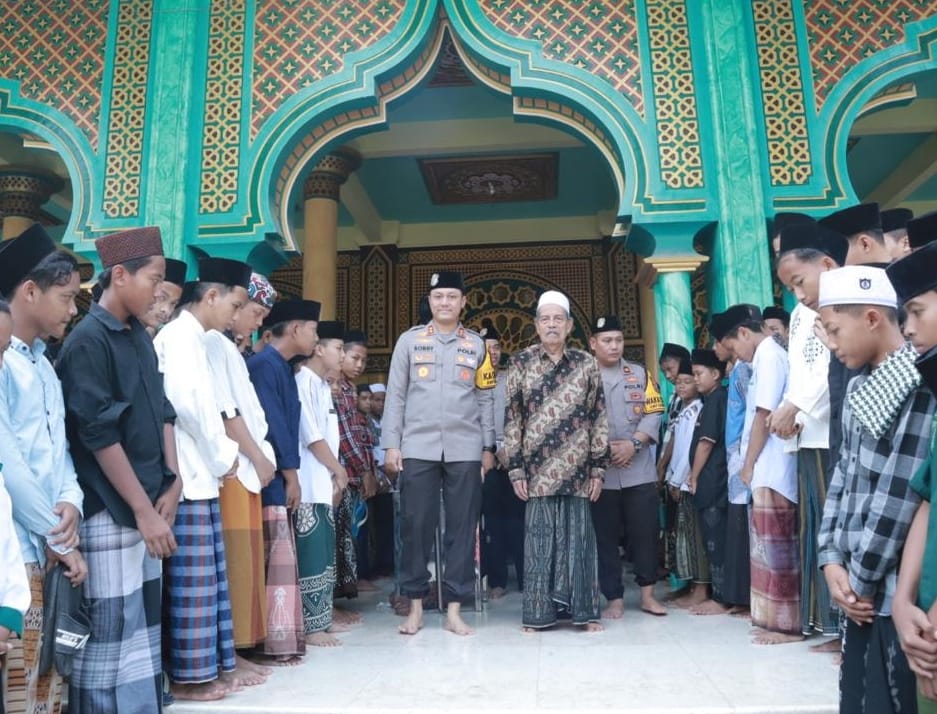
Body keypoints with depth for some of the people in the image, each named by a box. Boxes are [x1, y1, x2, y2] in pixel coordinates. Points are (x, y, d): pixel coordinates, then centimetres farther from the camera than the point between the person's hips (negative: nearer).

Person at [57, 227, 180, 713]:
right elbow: (99, 436, -17)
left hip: (145, 502, 8)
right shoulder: (87, 342, -13)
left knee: (145, 622, 15)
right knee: (109, 628, 1)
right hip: (108, 511, -8)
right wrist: (144, 510, -16)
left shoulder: (140, 336, 10)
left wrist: (171, 484, 4)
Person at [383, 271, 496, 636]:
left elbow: (486, 399, 10)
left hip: (465, 449, 1)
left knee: (462, 527, 3)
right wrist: (391, 444, -1)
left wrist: (488, 447, 5)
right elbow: (395, 395, 5)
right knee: (415, 526, 2)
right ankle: (416, 606, 17)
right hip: (418, 447, -1)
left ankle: (453, 609, 13)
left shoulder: (476, 344, 10)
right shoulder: (409, 340, 7)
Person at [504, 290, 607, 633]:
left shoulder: (587, 364, 5)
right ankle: (538, 612, 14)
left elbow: (599, 419, 5)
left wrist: (598, 467, 1)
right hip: (538, 468, -1)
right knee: (539, 538, 4)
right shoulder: (521, 363, 3)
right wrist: (515, 469, -3)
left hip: (577, 468, 1)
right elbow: (512, 418, 1)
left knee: (579, 537, 6)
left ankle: (583, 610, 17)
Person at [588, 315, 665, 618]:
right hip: (600, 472, -1)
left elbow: (653, 413, 4)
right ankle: (615, 598, 14)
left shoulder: (640, 374, 10)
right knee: (605, 536, 4)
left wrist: (633, 444, -11)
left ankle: (647, 594, 19)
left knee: (645, 532, 5)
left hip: (639, 470, 2)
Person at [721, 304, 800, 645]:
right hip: (769, 468, 10)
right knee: (775, 546, 14)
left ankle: (786, 624, 5)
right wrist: (752, 463, 12)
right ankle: (777, 618, 23)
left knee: (776, 546, -3)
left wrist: (748, 464, -10)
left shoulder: (768, 355, -11)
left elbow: (764, 415, -17)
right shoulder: (770, 355, 17)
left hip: (770, 469, -10)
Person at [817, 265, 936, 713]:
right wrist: (832, 560, 2)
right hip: (863, 590, 8)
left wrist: (860, 577, -10)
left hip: (894, 593, -7)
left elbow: (901, 496, -19)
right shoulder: (860, 388, 12)